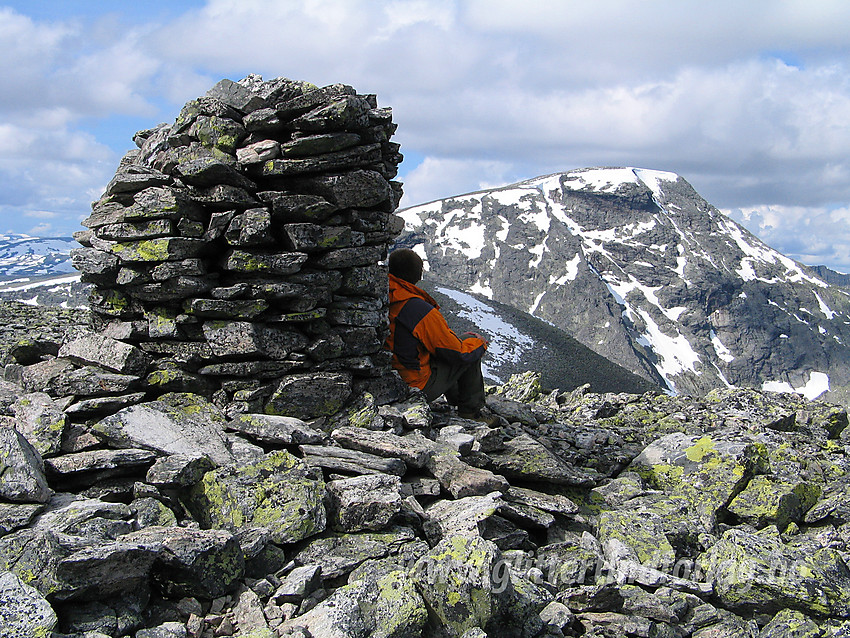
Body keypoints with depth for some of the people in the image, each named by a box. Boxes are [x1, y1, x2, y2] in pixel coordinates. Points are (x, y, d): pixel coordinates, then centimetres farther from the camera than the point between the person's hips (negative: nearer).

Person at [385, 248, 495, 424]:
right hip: (419, 386, -8)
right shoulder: (422, 312, -26)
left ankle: (456, 402, 41)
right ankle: (470, 411, 18)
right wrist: (480, 343, 6)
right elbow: (458, 353, -16)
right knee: (472, 349, 7)